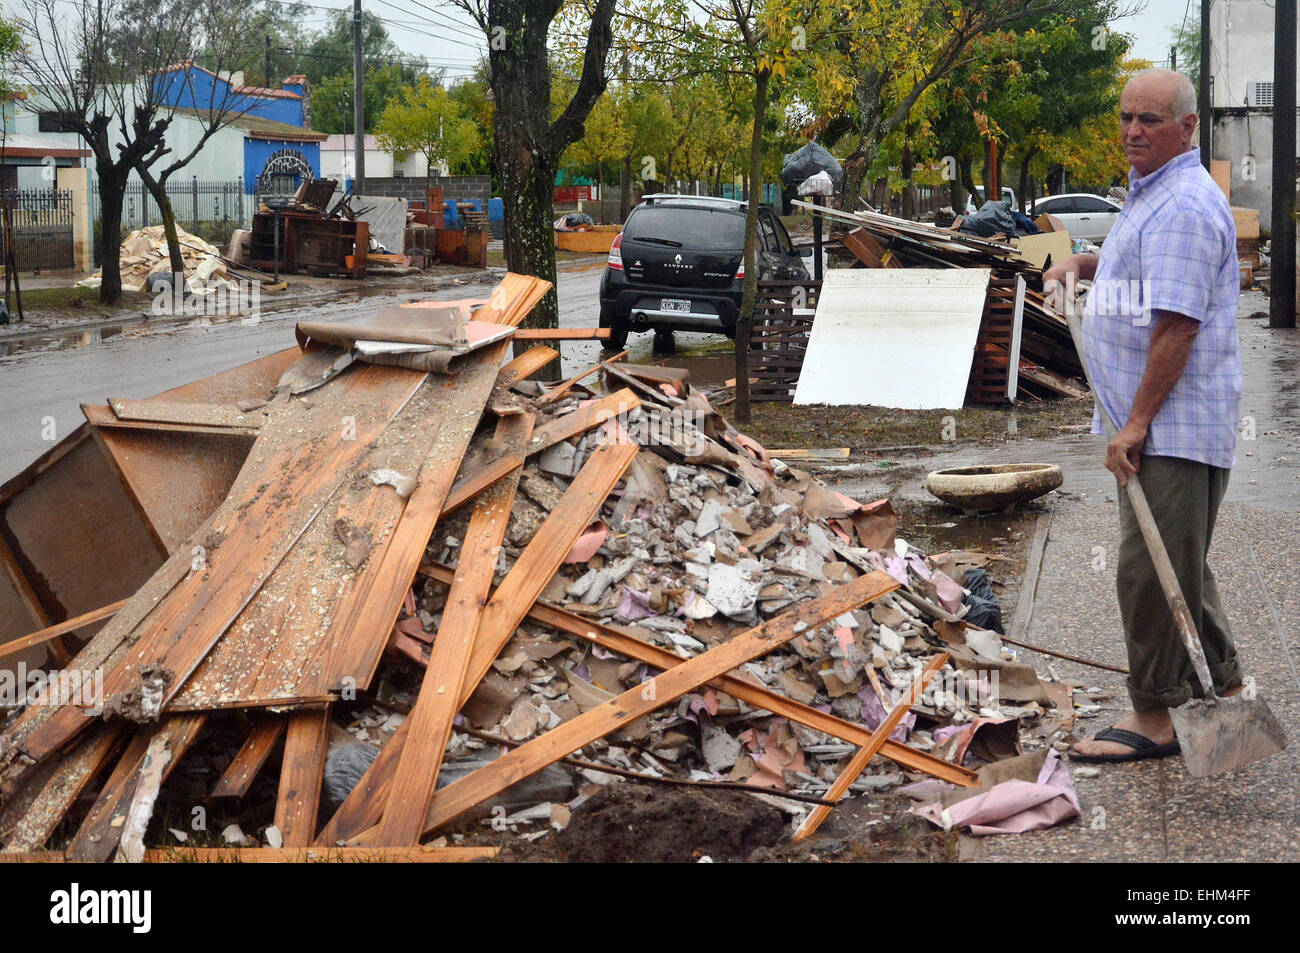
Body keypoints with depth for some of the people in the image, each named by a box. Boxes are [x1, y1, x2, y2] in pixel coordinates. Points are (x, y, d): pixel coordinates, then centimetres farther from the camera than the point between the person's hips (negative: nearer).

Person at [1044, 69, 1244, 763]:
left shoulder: (1185, 205, -17)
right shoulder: (1150, 196, 17)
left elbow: (1177, 326, -23)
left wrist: (1135, 424, -23)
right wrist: (1080, 265, 21)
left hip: (1172, 428, -11)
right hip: (1157, 426, 11)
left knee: (1150, 570, -6)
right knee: (1177, 566, 18)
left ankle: (1156, 718, 4)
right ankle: (1224, 690, 30)